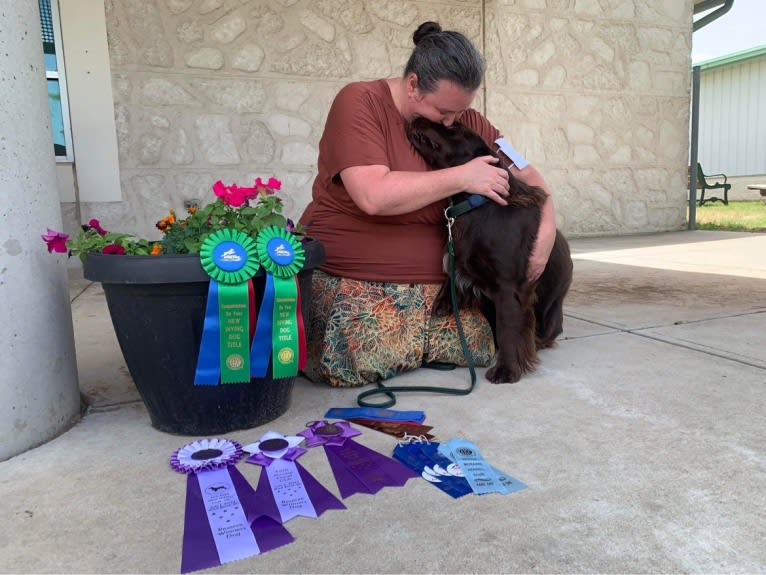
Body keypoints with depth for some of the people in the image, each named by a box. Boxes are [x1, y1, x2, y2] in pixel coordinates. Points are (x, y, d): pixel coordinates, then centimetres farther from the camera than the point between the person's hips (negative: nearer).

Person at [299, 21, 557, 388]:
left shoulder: (464, 121, 4)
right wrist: (463, 177, -20)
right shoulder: (359, 102, -11)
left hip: (432, 283, 5)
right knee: (350, 362, -27)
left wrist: (546, 233, -9)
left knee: (484, 345, -13)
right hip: (346, 279, -4)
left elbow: (527, 175, 10)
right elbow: (373, 196, -26)